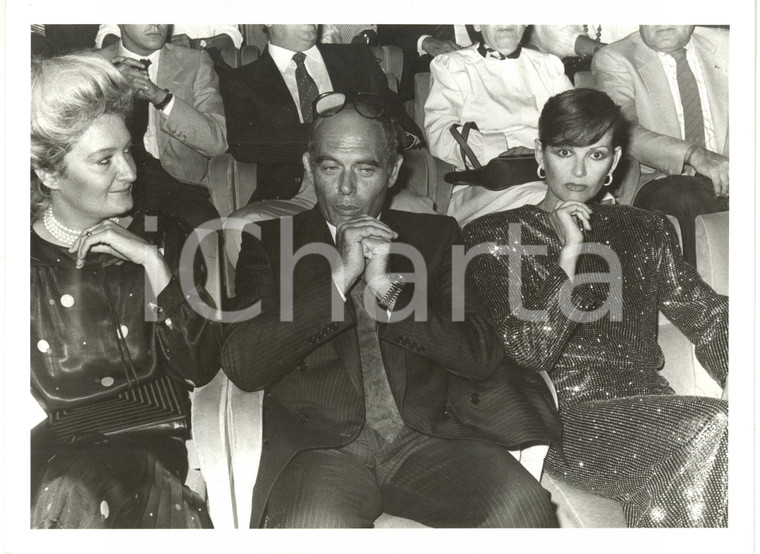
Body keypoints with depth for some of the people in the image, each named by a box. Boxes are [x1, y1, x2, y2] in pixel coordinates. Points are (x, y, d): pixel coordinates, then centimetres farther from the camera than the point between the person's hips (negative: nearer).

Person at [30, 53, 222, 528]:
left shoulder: (161, 236, 4)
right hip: (49, 449, 1)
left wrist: (152, 260, -12)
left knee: (73, 494, -30)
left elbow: (200, 369, -5)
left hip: (145, 439, 0)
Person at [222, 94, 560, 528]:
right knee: (316, 526, -34)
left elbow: (482, 358, 4)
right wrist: (339, 277, -11)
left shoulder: (437, 236, 14)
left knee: (522, 505, -25)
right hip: (323, 444, -2)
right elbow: (242, 366, -4)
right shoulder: (271, 243, 10)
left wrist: (386, 291, -9)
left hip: (429, 439, 2)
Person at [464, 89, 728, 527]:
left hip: (648, 406, 4)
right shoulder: (496, 236, 6)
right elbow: (528, 351, -6)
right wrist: (569, 253, -11)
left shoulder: (646, 231, 20)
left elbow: (708, 316, 8)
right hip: (568, 415, -4)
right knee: (715, 429, -27)